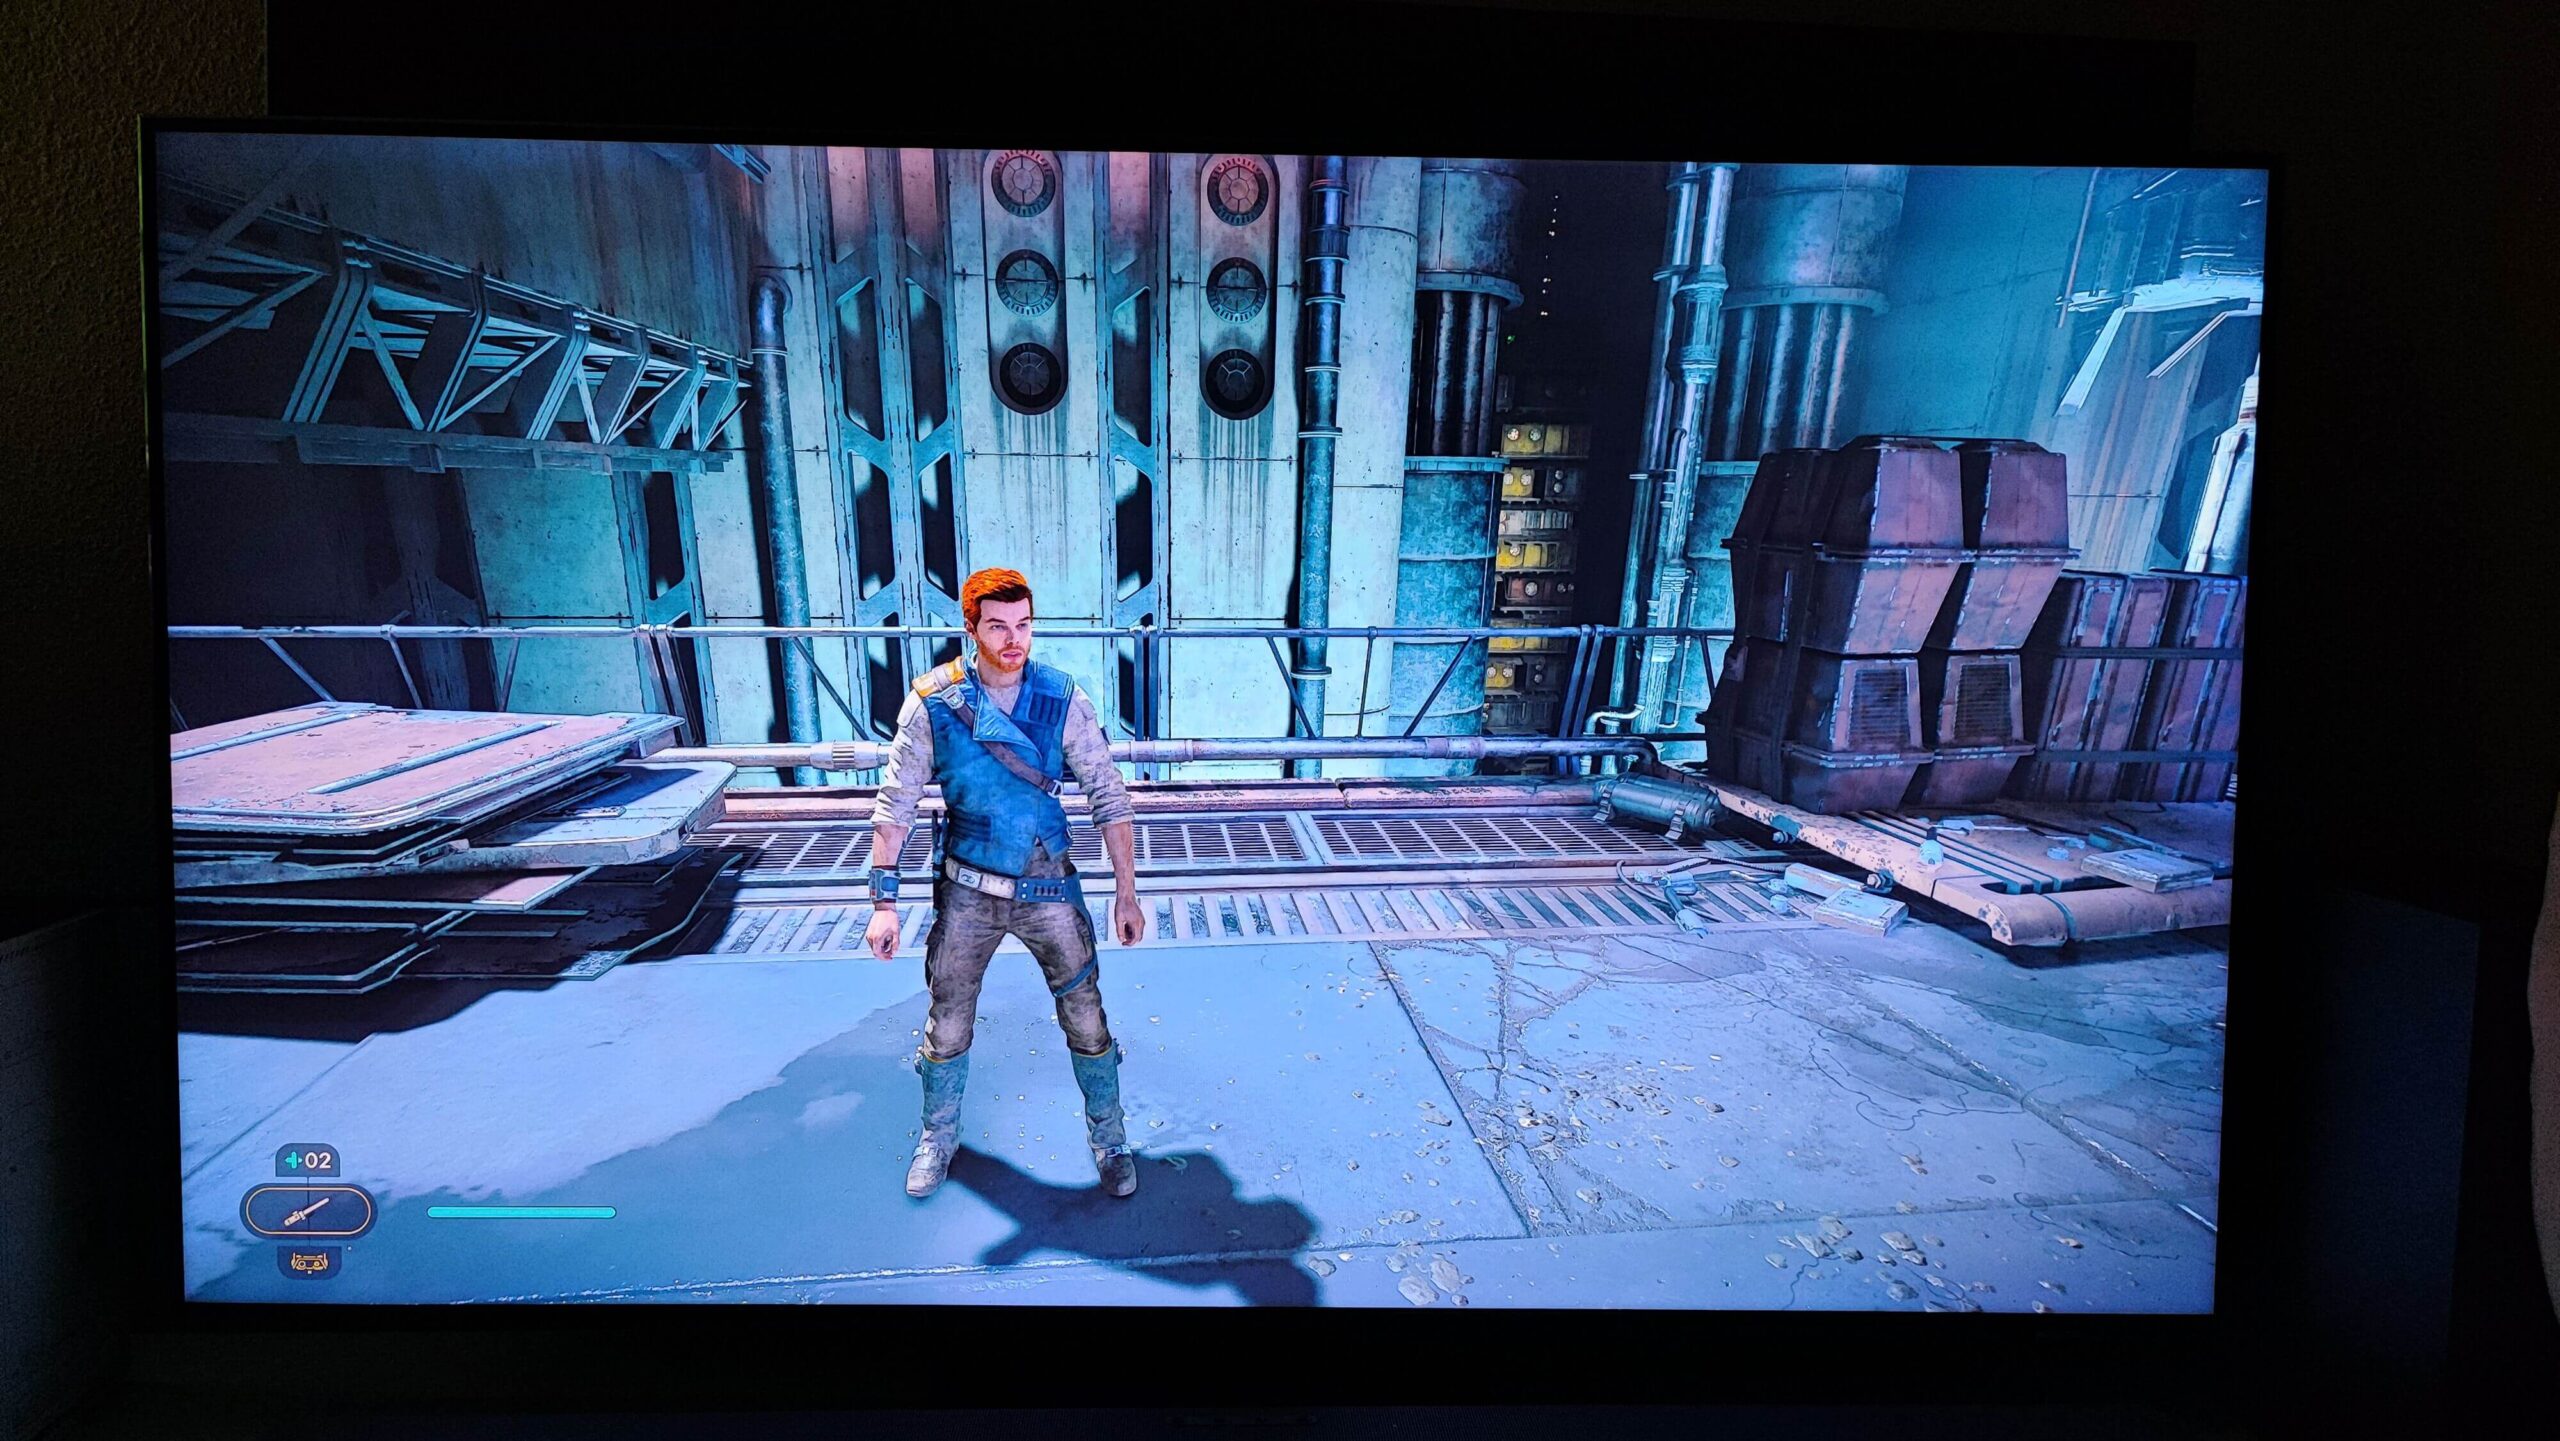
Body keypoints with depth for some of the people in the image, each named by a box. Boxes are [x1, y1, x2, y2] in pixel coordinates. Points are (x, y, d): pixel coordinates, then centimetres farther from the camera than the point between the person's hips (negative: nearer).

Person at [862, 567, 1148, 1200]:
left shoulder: (1063, 698, -11)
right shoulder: (933, 701, -11)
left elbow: (1108, 797, -5)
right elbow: (895, 802, -6)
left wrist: (1126, 893, -4)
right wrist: (884, 899, -9)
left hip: (1049, 885, 0)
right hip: (967, 890, 0)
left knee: (1087, 1021, 5)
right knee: (947, 1024, 13)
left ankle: (1108, 1139, 28)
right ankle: (938, 1136, 38)